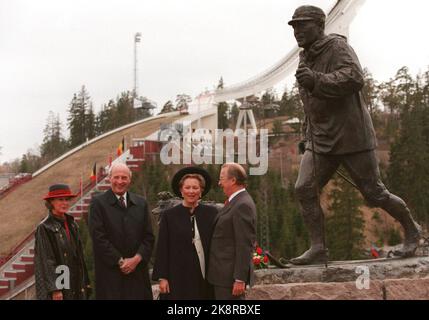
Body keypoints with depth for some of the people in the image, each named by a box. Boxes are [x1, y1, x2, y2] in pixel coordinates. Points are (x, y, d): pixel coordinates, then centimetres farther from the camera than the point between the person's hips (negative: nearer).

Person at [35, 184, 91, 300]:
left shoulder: (72, 225, 11)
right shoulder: (44, 228, -8)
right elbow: (45, 260, -11)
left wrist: (85, 283, 12)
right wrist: (54, 289, -16)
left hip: (75, 284, 6)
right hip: (57, 283, -6)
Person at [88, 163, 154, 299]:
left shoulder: (141, 203, 13)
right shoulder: (98, 202, -1)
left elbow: (149, 237, 10)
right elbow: (98, 237, -8)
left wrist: (137, 259, -6)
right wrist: (120, 261, -10)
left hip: (137, 270, 4)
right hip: (110, 272, -4)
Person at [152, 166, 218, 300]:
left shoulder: (211, 213, 5)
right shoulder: (169, 215, 3)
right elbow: (162, 249, 3)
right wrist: (162, 277, -2)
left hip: (206, 280, 1)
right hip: (179, 279, -1)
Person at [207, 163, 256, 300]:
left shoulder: (243, 205, -16)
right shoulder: (236, 202, 15)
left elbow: (245, 245, -20)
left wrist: (240, 279, -22)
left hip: (231, 275, -10)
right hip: (224, 274, 10)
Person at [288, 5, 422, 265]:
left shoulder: (338, 47, -12)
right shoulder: (305, 57, 14)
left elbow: (355, 78, -30)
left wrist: (317, 81, -39)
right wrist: (309, 131, 23)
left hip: (352, 137, -7)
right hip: (320, 141, 7)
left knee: (374, 193, 2)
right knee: (305, 189, -10)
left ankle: (411, 230, 25)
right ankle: (318, 249, -5)